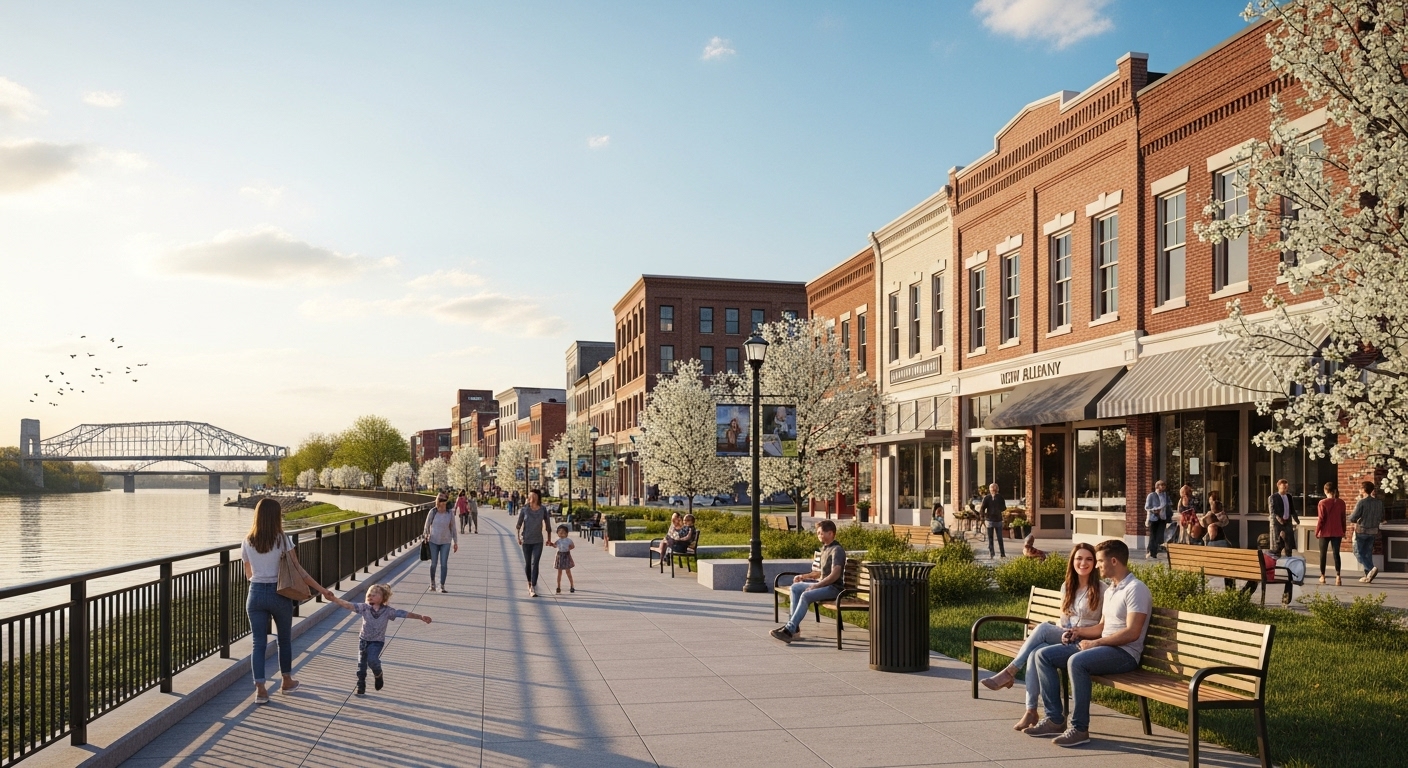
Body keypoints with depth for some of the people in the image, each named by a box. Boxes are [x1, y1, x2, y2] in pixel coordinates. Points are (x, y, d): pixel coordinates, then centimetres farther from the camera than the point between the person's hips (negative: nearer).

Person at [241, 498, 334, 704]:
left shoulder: (248, 542, 0)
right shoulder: (282, 539, -9)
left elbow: (248, 574, 11)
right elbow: (298, 570, -10)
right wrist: (322, 589, -5)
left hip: (256, 594, 2)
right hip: (279, 594, -2)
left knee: (259, 643, 4)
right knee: (284, 639, 17)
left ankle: (260, 689, -4)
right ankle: (287, 681, 30)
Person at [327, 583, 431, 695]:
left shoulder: (388, 611, -11)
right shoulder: (365, 607, -9)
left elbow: (405, 614, -9)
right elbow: (348, 605, -18)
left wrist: (421, 617, -12)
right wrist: (334, 599, -31)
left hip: (377, 641, -2)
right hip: (364, 640, 2)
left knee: (372, 660, -23)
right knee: (361, 664, 7)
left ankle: (378, 674, 11)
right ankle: (361, 688, 24)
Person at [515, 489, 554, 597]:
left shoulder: (543, 510, -5)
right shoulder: (524, 510, -6)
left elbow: (548, 524, 5)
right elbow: (518, 524, 0)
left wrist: (549, 539, 10)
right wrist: (518, 537, -8)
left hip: (538, 541, -1)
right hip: (526, 540, 1)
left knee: (535, 563, -11)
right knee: (527, 563, 11)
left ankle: (533, 588, -13)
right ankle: (529, 583, 33)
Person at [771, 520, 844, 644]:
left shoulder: (837, 550, -11)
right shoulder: (825, 549, 19)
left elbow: (835, 574, -22)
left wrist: (816, 585, -23)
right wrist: (804, 576, 16)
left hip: (834, 587, -10)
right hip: (823, 584, 10)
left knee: (806, 595, -29)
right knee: (795, 587, 0)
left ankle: (789, 630, -35)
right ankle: (794, 626, -7)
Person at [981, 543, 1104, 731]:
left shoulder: (1101, 589, -2)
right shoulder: (1067, 586, 15)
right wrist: (1063, 633, -4)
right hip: (1065, 638, 5)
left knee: (1043, 627, -32)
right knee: (1036, 652, -30)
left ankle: (1010, 672, -23)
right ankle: (1031, 711, -29)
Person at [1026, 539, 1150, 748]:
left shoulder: (1136, 589, -12)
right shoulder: (1109, 590, 19)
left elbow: (1132, 633, -21)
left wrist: (1096, 642, -18)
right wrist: (1079, 631, 7)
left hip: (1125, 653, -10)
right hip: (1104, 646, 10)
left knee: (1077, 661, -37)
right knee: (1043, 655, -1)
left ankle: (1080, 729, -28)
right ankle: (1054, 719, -3)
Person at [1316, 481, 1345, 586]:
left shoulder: (1322, 503, -11)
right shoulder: (1341, 502, 0)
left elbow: (1321, 519, -10)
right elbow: (1343, 518, 5)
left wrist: (1316, 532, -2)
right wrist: (1343, 531, 15)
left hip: (1325, 532, -2)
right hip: (1337, 532, 3)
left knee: (1323, 554, 11)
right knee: (1336, 554, 3)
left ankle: (1322, 576, 18)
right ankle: (1338, 576, -12)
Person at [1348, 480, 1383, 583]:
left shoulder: (1361, 502, -17)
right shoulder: (1379, 502, 1)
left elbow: (1353, 518, -17)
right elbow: (1381, 518, 9)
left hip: (1361, 530, -6)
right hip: (1373, 531, 6)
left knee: (1358, 552, 5)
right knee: (1368, 553, 13)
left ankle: (1371, 568, -16)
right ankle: (1368, 576, 11)